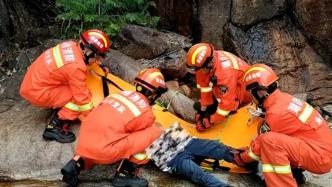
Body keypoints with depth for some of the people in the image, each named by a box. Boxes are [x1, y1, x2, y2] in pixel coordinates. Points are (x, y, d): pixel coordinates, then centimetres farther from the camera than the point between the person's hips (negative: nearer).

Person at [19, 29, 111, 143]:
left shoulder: (72, 45, -4)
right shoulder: (77, 67, -26)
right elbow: (82, 97, -19)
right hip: (37, 93, -8)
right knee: (79, 96, -12)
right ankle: (54, 127, -10)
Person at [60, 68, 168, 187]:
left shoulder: (124, 93, 14)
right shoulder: (147, 114, -2)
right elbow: (139, 134, 13)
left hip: (84, 144, 7)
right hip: (103, 150, -7)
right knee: (154, 132, 0)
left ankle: (75, 165, 18)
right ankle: (123, 174, 1)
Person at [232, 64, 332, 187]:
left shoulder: (277, 113, -22)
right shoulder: (283, 98, 3)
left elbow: (260, 145, -10)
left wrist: (240, 158, 7)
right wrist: (246, 150, 20)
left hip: (321, 156, -9)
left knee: (269, 140, -28)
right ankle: (294, 172, 13)